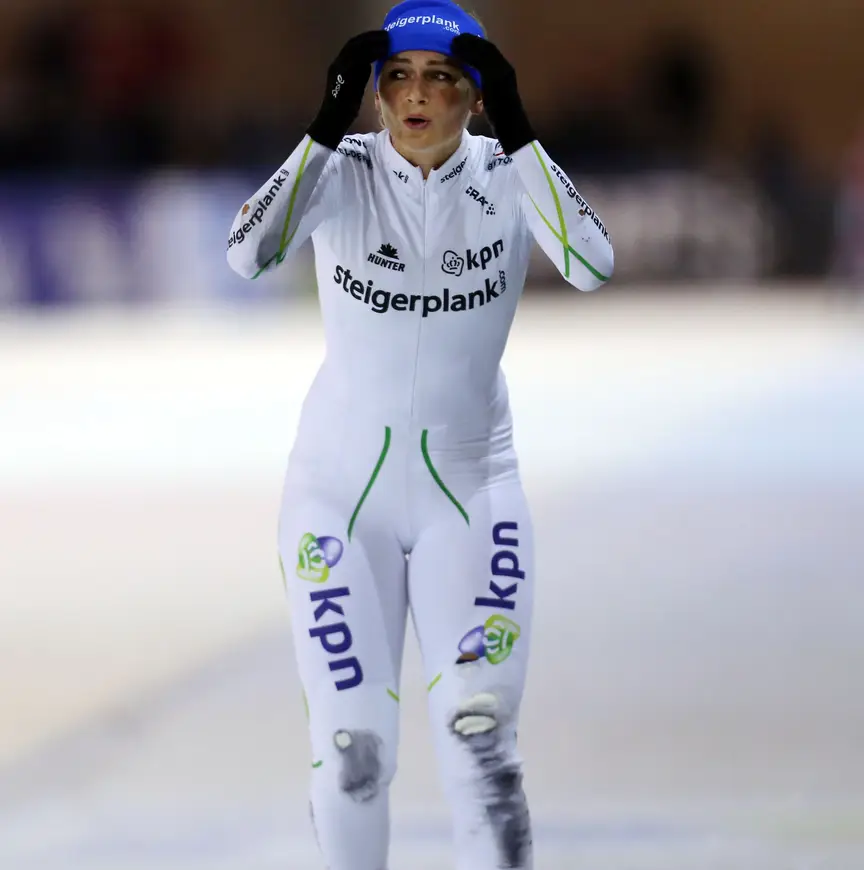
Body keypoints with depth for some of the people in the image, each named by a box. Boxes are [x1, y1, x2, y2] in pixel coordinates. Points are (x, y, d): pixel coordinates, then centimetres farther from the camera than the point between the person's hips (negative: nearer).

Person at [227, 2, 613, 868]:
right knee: (351, 752, -5)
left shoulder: (507, 178, -6)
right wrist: (326, 123, -29)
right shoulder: (342, 171, -7)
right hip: (340, 488, 0)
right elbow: (247, 253, -26)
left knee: (478, 742, -15)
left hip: (470, 488, 0)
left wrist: (515, 128, -27)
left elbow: (592, 266, -26)